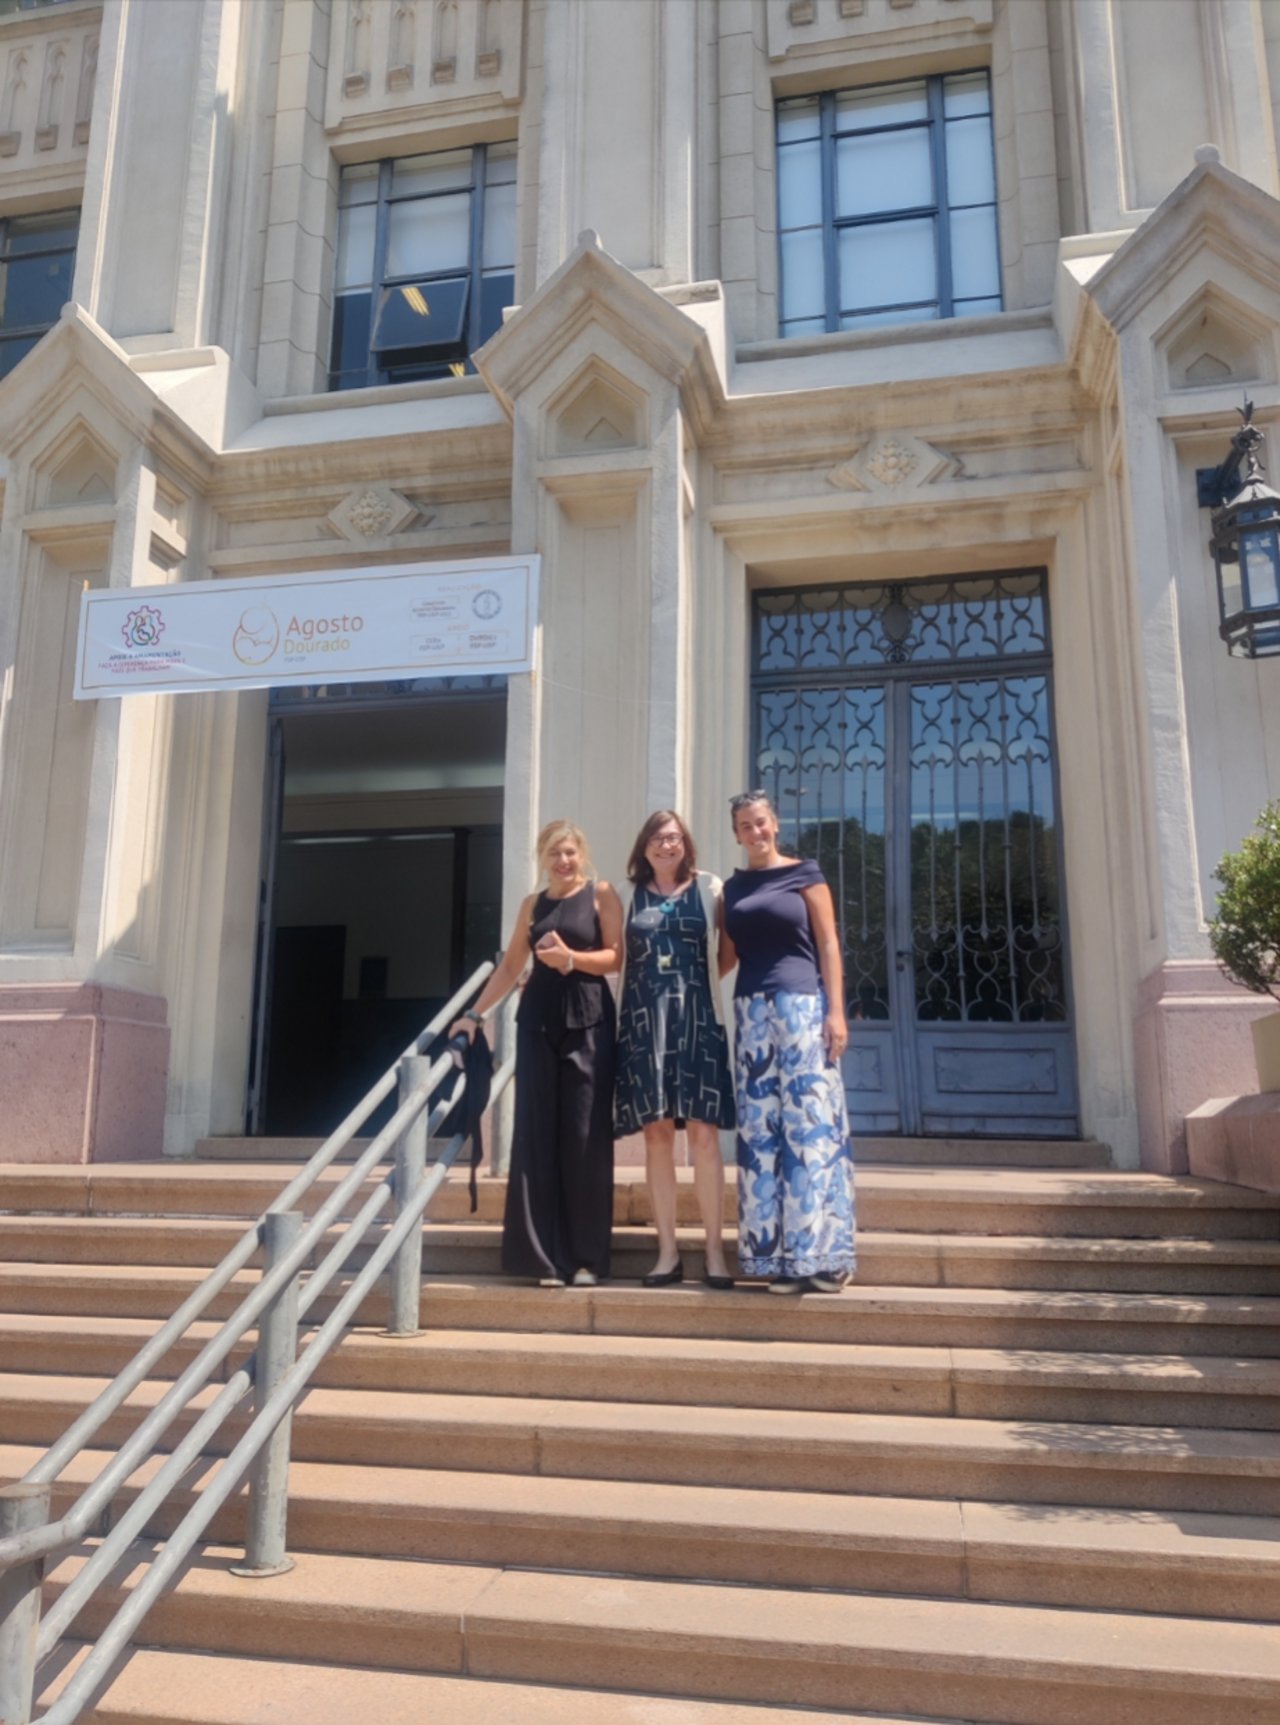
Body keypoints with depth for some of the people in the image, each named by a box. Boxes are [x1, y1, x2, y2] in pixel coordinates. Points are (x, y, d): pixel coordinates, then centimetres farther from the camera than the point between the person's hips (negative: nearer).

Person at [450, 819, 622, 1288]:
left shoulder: (601, 894, 4)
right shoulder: (532, 904, 15)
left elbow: (616, 956, -3)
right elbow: (510, 967, 17)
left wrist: (570, 957, -17)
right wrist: (475, 1013, 11)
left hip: (588, 1021, -4)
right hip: (538, 1021, 4)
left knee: (585, 1136, -4)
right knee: (537, 1134, 0)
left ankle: (588, 1256, 5)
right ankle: (547, 1255, 7)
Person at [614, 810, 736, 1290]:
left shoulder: (709, 889, 8)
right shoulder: (629, 896, 12)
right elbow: (614, 956, 11)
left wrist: (704, 976, -2)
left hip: (696, 1017, -1)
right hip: (643, 1020, 2)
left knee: (703, 1131, -6)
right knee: (656, 1133, 2)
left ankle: (714, 1249, 2)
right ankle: (668, 1250, 10)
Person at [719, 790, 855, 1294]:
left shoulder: (804, 875, 3)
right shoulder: (734, 887, 15)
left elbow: (828, 946, -2)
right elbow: (728, 954, 16)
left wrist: (836, 1011, -10)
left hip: (802, 1006, -4)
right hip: (750, 1011, 5)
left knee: (809, 1124, -7)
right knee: (760, 1129, 2)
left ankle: (819, 1254, -1)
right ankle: (781, 1254, 8)